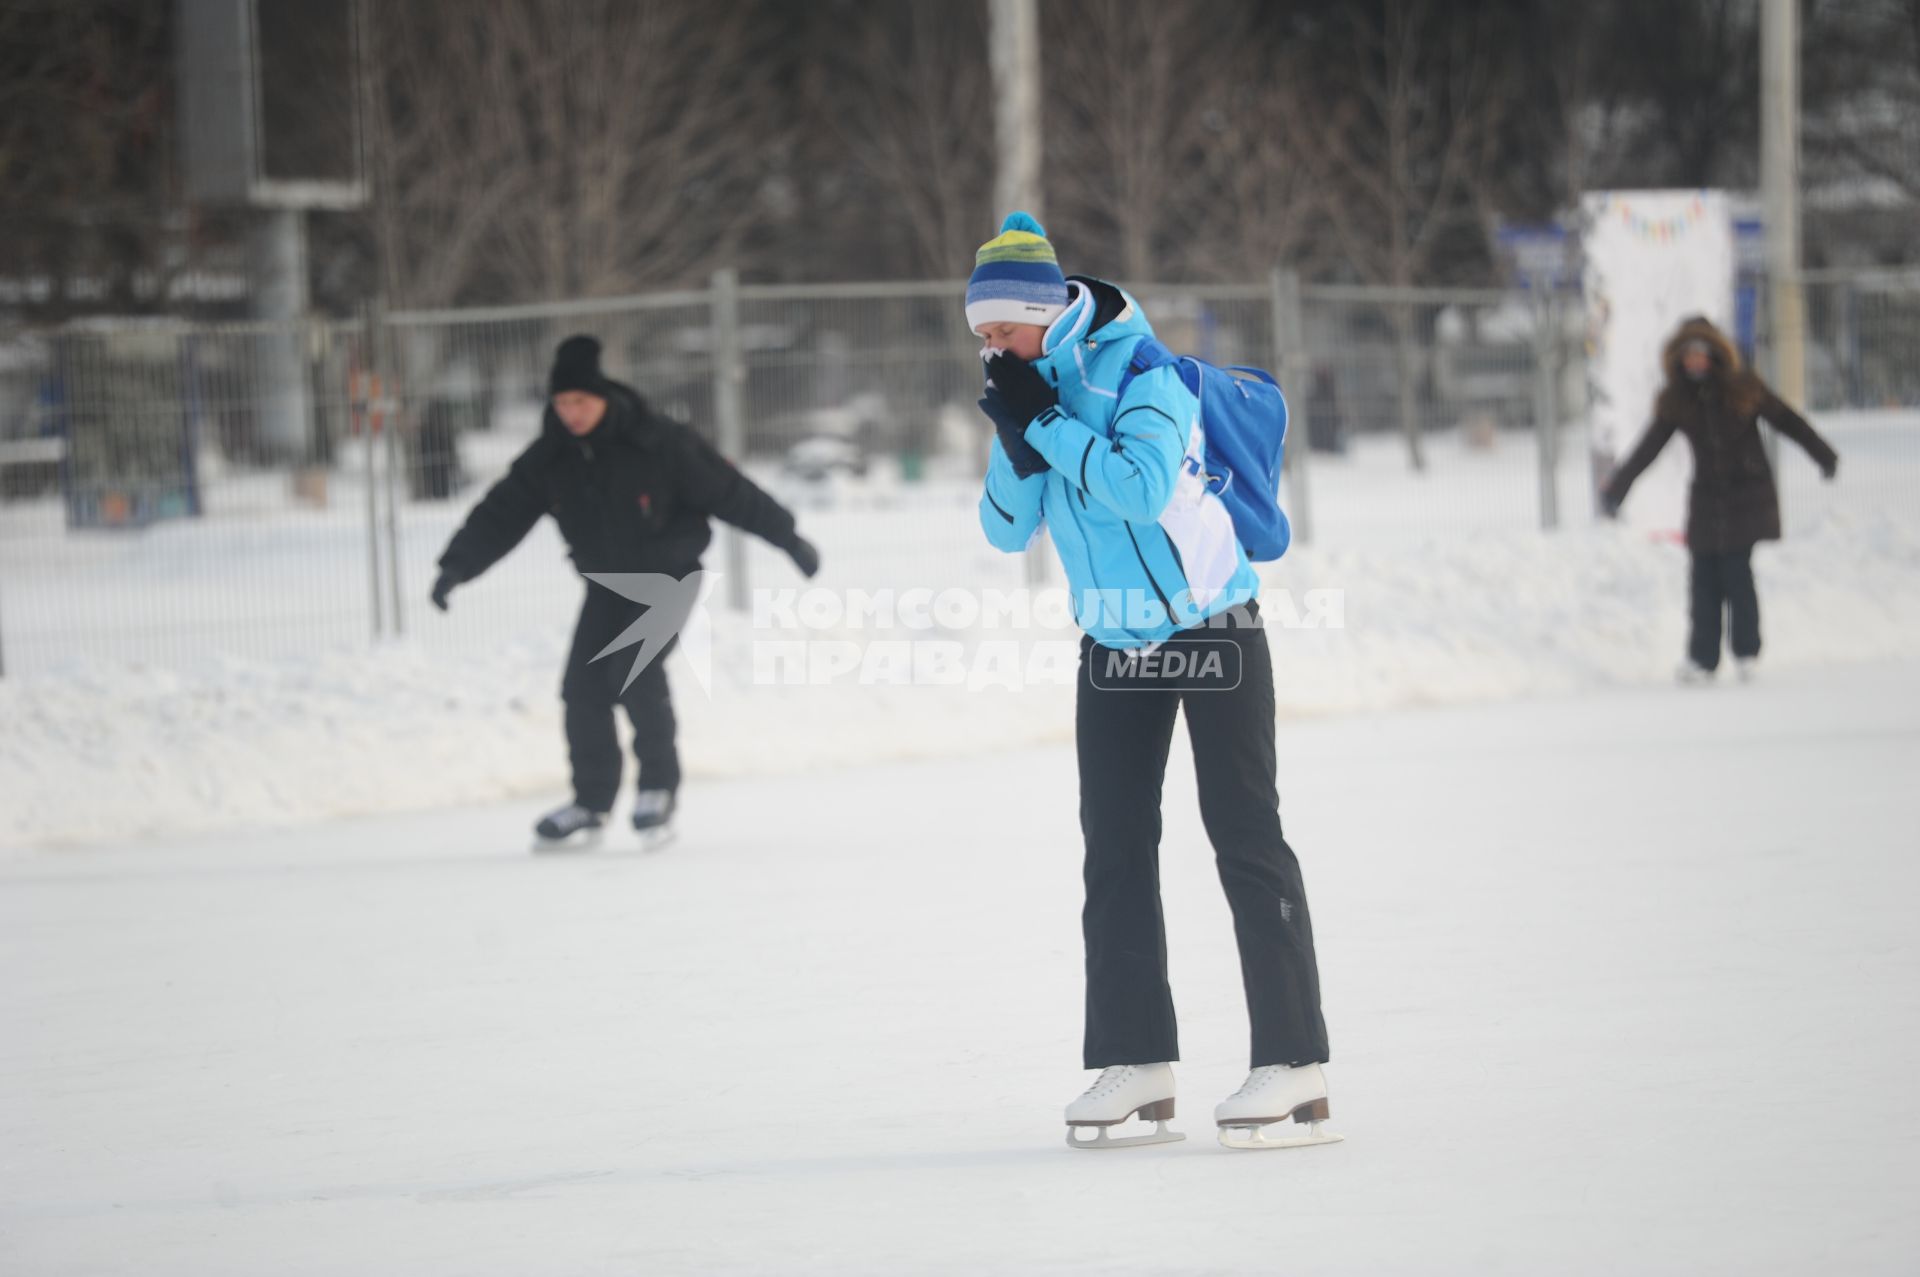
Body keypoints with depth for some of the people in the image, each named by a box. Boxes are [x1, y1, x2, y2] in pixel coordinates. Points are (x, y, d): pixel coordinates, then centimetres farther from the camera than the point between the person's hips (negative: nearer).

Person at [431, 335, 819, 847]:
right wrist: (458, 565, -15)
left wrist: (788, 538, -10)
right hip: (605, 583, 5)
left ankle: (659, 783, -5)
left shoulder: (658, 444, -21)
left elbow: (727, 491, -15)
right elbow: (502, 512, -5)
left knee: (634, 668, -23)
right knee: (583, 685, -6)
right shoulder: (549, 459, -8)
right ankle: (591, 802, 7)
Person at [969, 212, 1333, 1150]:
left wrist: (1044, 421, -29)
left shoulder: (1140, 377, -19)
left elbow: (1142, 487, -34)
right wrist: (1015, 441, -18)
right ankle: (1135, 1063, 9)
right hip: (1115, 643, 7)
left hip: (1212, 632, -7)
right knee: (1115, 845, 5)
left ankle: (1294, 1063, -6)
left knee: (1244, 837, -6)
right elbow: (1007, 530, -1)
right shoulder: (1032, 394, 2)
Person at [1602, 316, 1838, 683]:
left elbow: (1787, 421, 5)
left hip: (1748, 494, -3)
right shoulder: (1676, 402, 4)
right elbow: (1647, 450, 7)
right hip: (1707, 498, 3)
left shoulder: (1743, 389, -3)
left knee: (1736, 570, -11)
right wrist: (1615, 490, 4)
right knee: (1705, 577, -4)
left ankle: (1747, 652, 0)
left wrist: (1825, 457, 8)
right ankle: (1702, 657, 1)